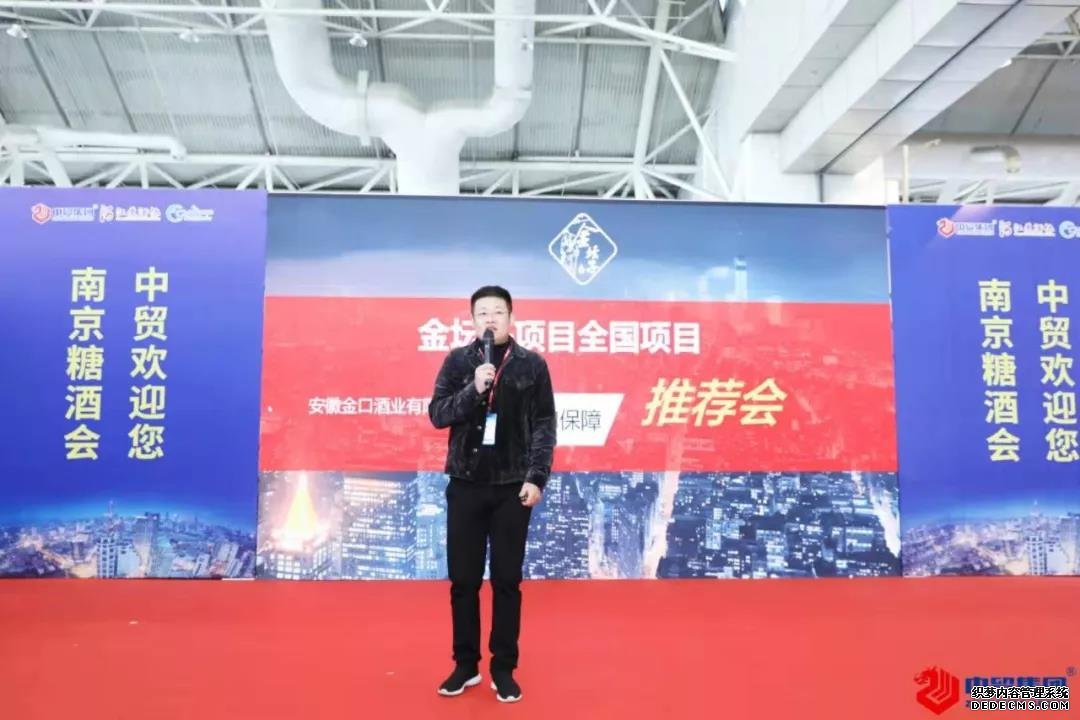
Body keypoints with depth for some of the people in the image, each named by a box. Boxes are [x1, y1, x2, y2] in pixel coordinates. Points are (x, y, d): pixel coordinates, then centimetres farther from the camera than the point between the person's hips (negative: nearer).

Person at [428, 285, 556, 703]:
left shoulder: (532, 365, 0)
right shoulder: (458, 361, 3)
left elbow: (544, 426, -2)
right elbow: (437, 414, -3)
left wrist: (536, 478, -10)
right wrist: (474, 389, -18)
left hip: (512, 487, -1)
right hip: (465, 485, 1)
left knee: (507, 581, 5)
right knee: (463, 580, 7)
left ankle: (503, 669, 17)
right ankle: (465, 664, 21)